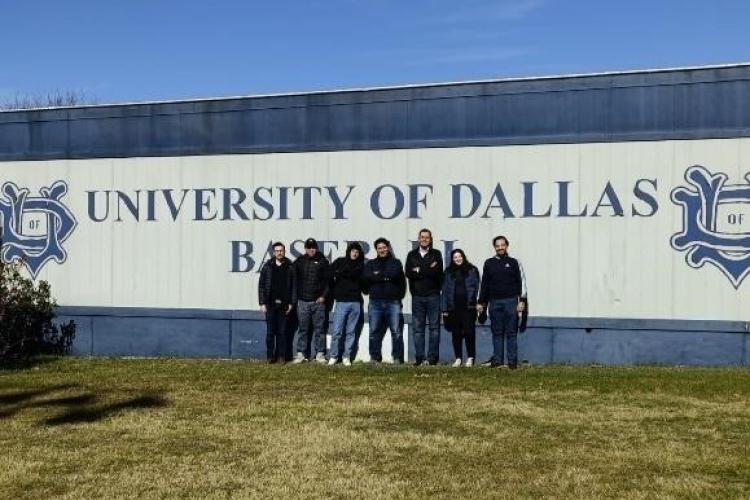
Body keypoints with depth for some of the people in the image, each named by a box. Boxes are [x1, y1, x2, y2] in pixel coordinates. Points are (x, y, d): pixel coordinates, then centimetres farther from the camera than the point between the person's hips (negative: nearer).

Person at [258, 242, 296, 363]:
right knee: (270, 331, 1)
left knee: (282, 331, 4)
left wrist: (291, 303, -2)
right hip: (270, 304, 0)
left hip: (284, 304, 0)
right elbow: (261, 285, 4)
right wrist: (262, 303, -2)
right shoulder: (267, 267, 4)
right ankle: (270, 356, 8)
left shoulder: (289, 267, 4)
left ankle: (281, 355, 10)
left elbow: (293, 286, 4)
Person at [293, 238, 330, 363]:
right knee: (303, 329, 3)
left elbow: (327, 281, 3)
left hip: (318, 301, -1)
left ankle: (320, 353, 8)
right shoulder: (299, 261, 7)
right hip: (303, 301, 1)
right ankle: (301, 353, 7)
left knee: (319, 328, 2)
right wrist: (295, 297, 2)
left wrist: (324, 295, -6)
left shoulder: (323, 261, 4)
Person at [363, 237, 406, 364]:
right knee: (374, 331, 2)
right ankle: (375, 357, 9)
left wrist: (378, 274, -3)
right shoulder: (371, 264, 17)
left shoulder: (396, 262, 13)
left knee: (396, 331, -5)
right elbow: (366, 277, -3)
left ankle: (398, 358, -2)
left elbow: (395, 274, -8)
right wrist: (385, 276, -4)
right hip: (375, 302, 2)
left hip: (393, 302, -2)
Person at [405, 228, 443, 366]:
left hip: (433, 296, -2)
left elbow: (438, 273, -8)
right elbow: (408, 273, -3)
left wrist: (419, 271, -8)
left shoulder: (436, 254, 7)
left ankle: (433, 357, 3)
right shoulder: (412, 255, 12)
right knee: (417, 328, 3)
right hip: (417, 296, 2)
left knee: (434, 327, 0)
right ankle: (419, 357, 6)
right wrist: (428, 271, -10)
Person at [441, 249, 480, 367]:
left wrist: (477, 303, -5)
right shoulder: (449, 272, 11)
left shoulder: (472, 270, 6)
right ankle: (458, 358, 11)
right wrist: (445, 308, 4)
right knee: (456, 333, 5)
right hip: (453, 306, 2)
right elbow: (445, 290, 10)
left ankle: (470, 357, 4)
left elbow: (477, 287, 5)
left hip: (468, 306, -2)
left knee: (469, 331, -5)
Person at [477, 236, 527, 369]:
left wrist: (521, 301, -6)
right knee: (497, 332, 4)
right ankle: (497, 359, 8)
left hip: (510, 301, -2)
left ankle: (512, 361, 1)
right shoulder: (489, 263, 12)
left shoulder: (514, 263, 6)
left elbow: (521, 282, 3)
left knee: (511, 332, -1)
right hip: (494, 302, 2)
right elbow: (484, 284, 15)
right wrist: (481, 302, 11)